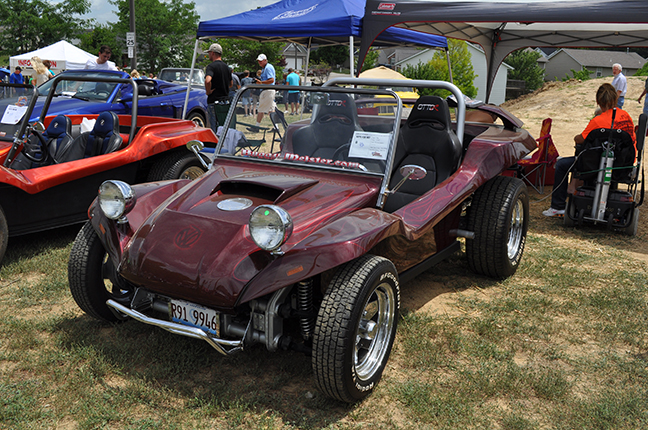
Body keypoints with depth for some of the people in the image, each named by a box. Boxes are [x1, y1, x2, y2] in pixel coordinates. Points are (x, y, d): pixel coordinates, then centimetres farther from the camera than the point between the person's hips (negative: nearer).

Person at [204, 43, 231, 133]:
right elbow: (230, 84, 25)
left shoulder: (211, 66, -11)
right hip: (226, 101, 8)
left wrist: (208, 91, -15)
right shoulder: (226, 66, 13)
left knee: (216, 130, -5)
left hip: (215, 102, -7)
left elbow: (208, 81, -30)